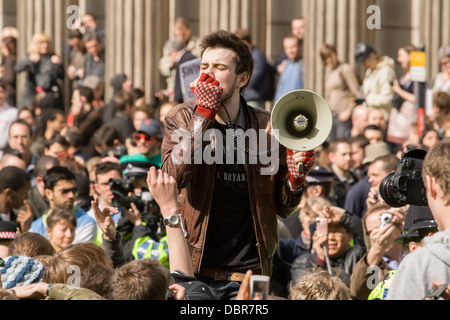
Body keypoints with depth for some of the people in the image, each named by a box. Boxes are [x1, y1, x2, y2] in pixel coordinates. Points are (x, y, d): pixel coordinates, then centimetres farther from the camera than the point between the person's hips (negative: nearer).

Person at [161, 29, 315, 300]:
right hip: (194, 269, 0)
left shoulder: (267, 126, 3)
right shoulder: (184, 118, 3)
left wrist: (296, 178, -12)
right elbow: (175, 175, -17)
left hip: (248, 273, 1)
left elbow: (283, 208, 9)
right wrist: (203, 114, -17)